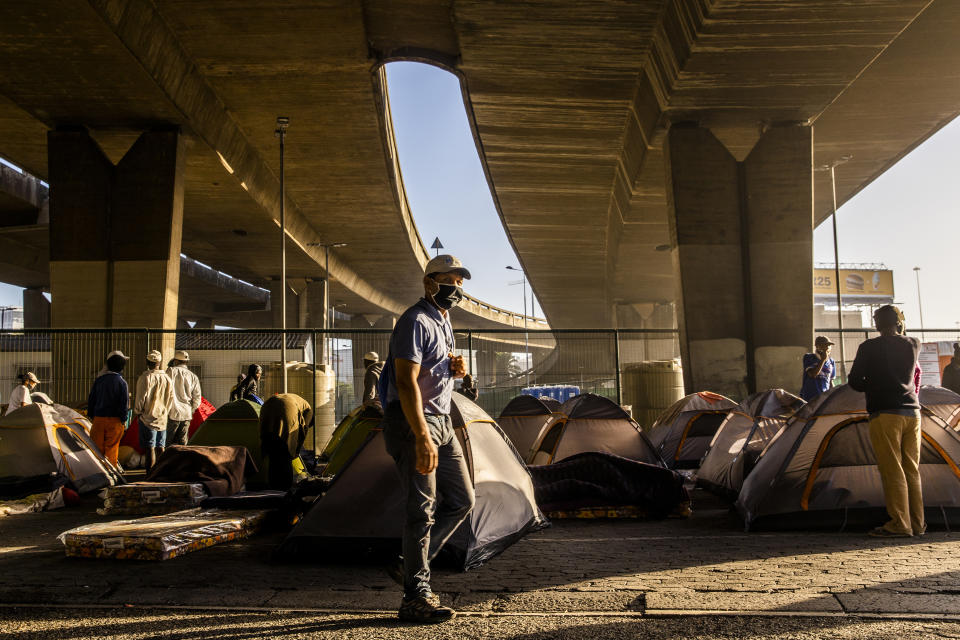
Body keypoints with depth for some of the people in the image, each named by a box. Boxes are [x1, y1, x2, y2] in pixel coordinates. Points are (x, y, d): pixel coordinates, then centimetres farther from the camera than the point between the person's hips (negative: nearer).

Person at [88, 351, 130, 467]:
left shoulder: (99, 380, 4)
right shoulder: (121, 382, -9)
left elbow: (91, 399, 9)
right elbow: (124, 403, -10)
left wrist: (91, 416, 18)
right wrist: (123, 419, 0)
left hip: (98, 419, 4)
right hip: (114, 420, -4)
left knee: (97, 448, 12)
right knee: (111, 448, 4)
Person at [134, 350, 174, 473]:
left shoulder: (145, 377, -13)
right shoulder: (167, 379, 6)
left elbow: (141, 398, -11)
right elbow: (171, 398, 13)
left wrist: (137, 412, 3)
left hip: (148, 418, -5)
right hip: (162, 419, 6)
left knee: (150, 448, -5)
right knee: (160, 448, 11)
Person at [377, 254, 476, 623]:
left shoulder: (444, 322, 17)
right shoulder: (415, 322, -14)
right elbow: (406, 383, -22)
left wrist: (456, 368, 2)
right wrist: (422, 438, -29)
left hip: (441, 422, 10)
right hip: (412, 424, -10)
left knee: (461, 501, 11)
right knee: (421, 509, -8)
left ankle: (409, 566, 20)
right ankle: (416, 598, -2)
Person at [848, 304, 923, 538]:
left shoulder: (869, 348, -5)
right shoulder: (914, 344, 8)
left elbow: (855, 381, -2)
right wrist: (900, 333, 35)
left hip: (885, 415, -5)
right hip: (912, 412, 5)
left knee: (892, 470, -3)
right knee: (912, 469, 11)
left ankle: (899, 524, -3)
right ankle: (917, 524, 15)